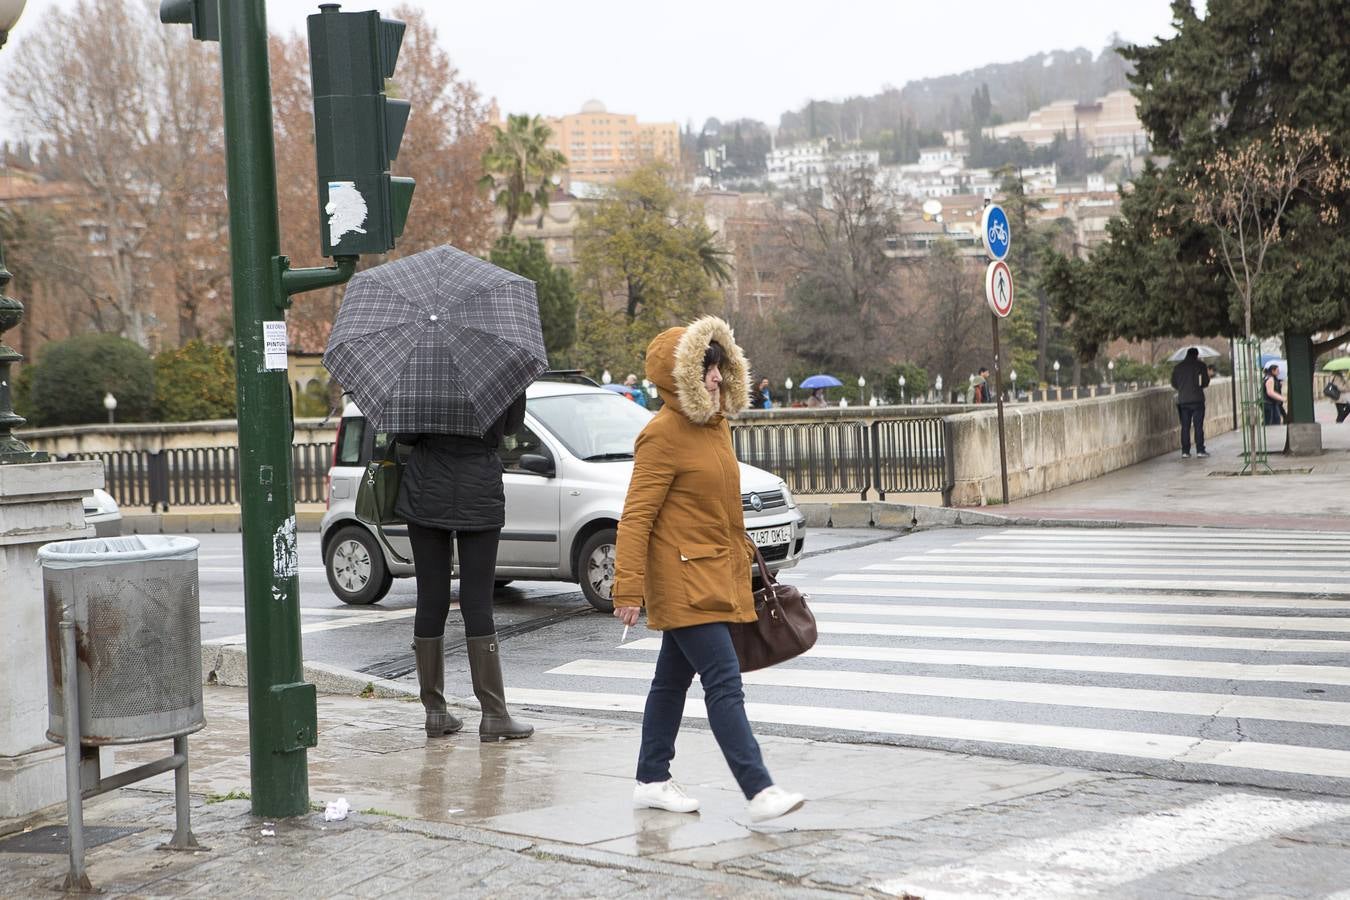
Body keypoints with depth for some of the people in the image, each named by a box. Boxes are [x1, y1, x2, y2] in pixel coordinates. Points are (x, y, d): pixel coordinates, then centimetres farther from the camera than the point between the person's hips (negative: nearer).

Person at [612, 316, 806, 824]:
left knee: (673, 678, 16)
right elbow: (636, 516, -17)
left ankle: (652, 781, 26)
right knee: (724, 682, -13)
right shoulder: (663, 435, -15)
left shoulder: (716, 425, 12)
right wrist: (628, 587, -20)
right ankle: (760, 792, -15)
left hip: (715, 577, 9)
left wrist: (742, 555, 25)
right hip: (684, 582, -9)